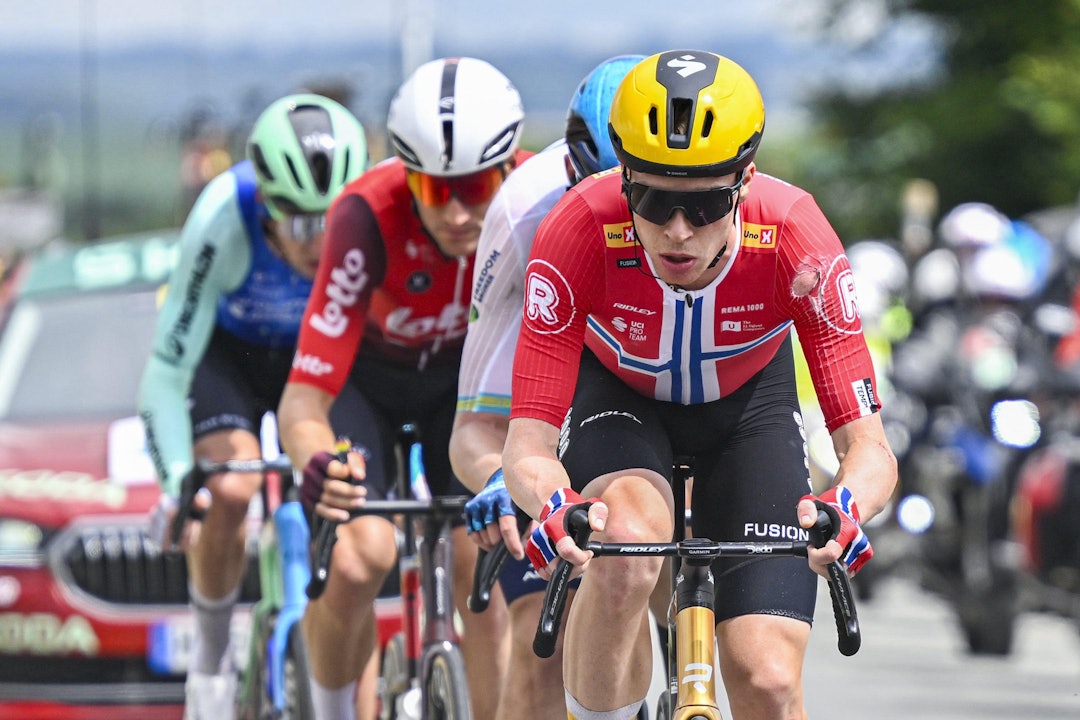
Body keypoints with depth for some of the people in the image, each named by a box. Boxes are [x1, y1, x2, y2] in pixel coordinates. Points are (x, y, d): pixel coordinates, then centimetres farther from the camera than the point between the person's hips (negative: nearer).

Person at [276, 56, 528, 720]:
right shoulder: (369, 218, -38)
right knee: (357, 559, -22)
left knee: (482, 562, -15)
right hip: (367, 371, -2)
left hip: (467, 368, 2)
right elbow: (304, 401, -41)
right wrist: (319, 462, -63)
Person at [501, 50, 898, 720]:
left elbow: (869, 446, -33)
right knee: (625, 553, -36)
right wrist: (551, 507, -57)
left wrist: (846, 508, -56)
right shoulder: (582, 230, -35)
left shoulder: (794, 234, -33)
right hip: (618, 395, -1)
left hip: (747, 403, 1)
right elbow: (528, 443, -34)